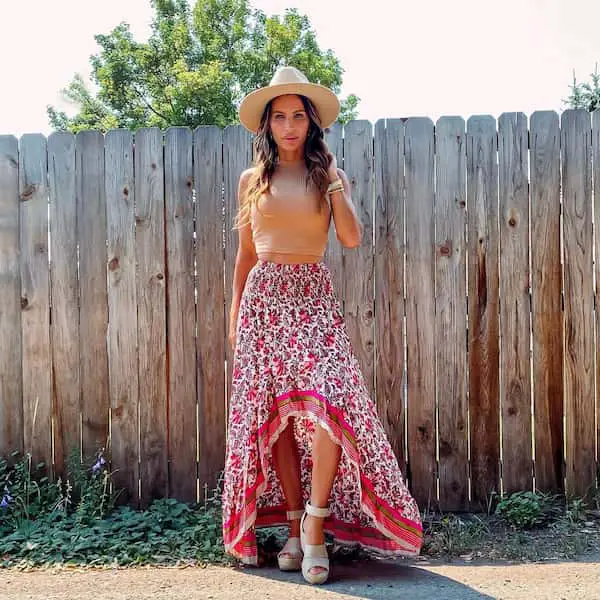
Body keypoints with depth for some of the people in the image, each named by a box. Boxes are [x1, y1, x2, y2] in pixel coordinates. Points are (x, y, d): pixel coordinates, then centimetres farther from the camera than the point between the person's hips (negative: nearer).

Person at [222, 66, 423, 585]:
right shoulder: (252, 180, 11)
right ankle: (296, 527, 13)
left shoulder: (328, 174, 9)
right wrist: (235, 310, 11)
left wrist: (332, 178, -4)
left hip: (314, 296, -1)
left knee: (332, 400, -19)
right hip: (264, 297, 1)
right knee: (275, 411, 1)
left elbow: (352, 237, -5)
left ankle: (315, 524, -4)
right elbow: (245, 253, 15)